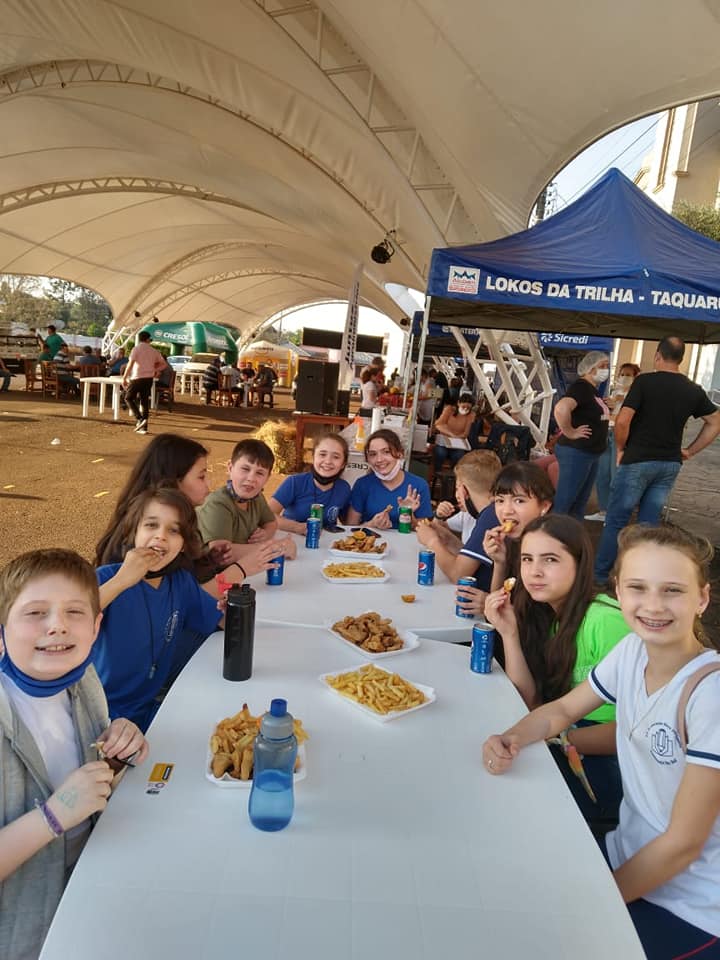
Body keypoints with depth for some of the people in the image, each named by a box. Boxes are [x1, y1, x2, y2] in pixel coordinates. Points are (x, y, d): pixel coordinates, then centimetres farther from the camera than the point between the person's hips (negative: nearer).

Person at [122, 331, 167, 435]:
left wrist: (124, 377, -12)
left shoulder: (136, 349, -6)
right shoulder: (153, 350, 8)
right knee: (144, 401, 10)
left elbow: (130, 364, -15)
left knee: (128, 398, 9)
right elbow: (163, 364, 13)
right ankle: (143, 427, 9)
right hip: (149, 378, 5)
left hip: (137, 378, -4)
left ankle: (140, 419, -9)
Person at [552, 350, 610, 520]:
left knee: (580, 503, 16)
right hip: (576, 453, -10)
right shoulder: (580, 387, -16)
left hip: (591, 454, 10)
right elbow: (561, 408, -36)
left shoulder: (594, 390, 14)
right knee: (563, 502, -5)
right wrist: (570, 433, -24)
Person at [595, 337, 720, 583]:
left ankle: (599, 574, 12)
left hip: (638, 460, -5)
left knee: (616, 519, 5)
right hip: (670, 464, 5)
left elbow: (622, 421, -17)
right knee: (649, 522, 12)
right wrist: (690, 451, 15)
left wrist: (620, 448, -1)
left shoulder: (644, 381, -11)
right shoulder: (694, 390, 5)